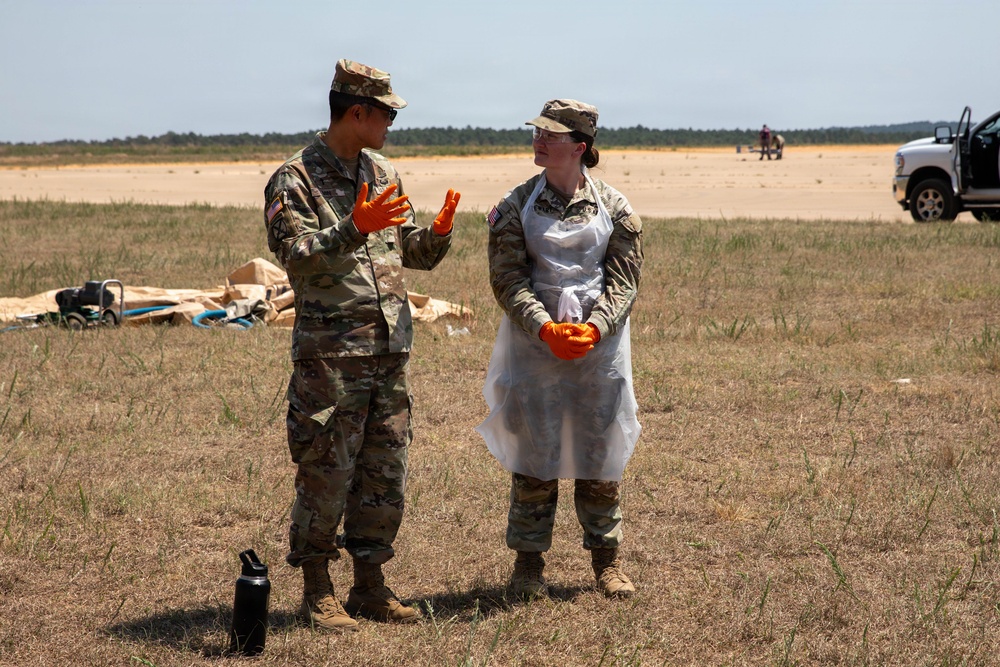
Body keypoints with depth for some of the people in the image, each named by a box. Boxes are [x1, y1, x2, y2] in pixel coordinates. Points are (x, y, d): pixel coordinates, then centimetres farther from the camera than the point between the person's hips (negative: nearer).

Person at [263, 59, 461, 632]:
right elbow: (297, 258, -19)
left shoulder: (385, 175, 14)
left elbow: (414, 253, 17)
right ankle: (318, 592, 9)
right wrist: (354, 229, -30)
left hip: (392, 349, 7)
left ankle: (370, 585, 21)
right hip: (330, 353, -7)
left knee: (385, 476, 10)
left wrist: (439, 232, -4)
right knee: (326, 475, -2)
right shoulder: (295, 180, -7)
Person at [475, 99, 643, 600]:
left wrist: (594, 327, -18)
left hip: (600, 341, 0)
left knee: (600, 451, 7)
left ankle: (606, 557, 20)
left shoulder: (614, 209, 3)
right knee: (533, 451, 3)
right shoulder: (515, 206, 2)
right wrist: (545, 328, -19)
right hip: (532, 341, 0)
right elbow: (509, 278, -4)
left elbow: (623, 279, -1)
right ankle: (529, 560, 14)